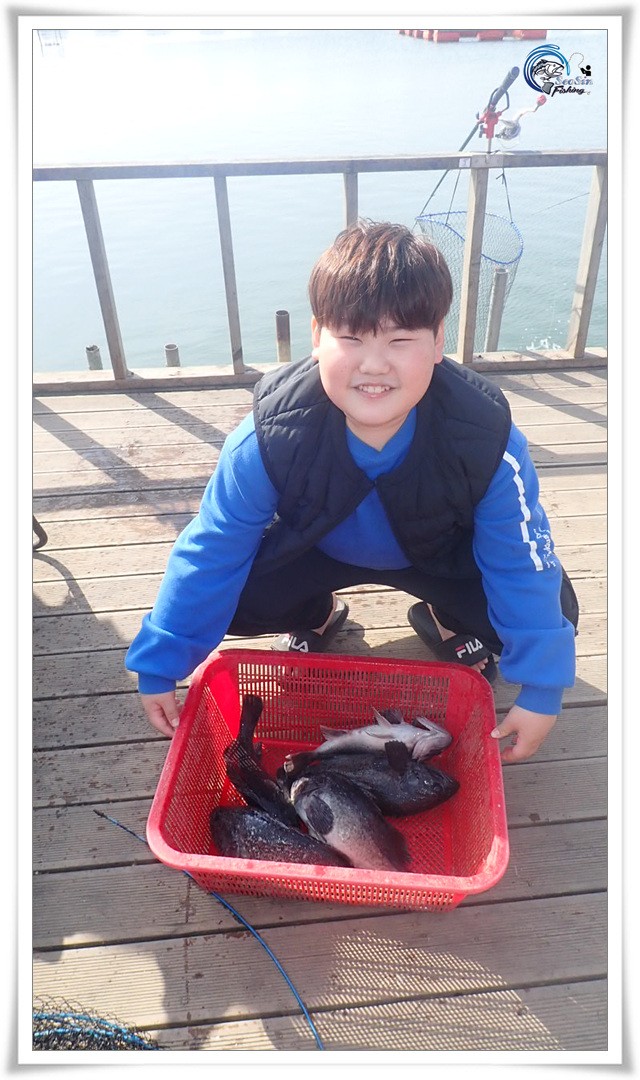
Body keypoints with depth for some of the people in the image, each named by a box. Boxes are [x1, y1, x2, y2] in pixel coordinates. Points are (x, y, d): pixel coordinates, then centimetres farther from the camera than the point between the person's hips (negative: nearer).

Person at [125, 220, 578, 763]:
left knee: (555, 610, -18)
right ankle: (316, 617, 12)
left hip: (439, 553, 0)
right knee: (237, 601, -24)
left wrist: (542, 688, -16)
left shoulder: (486, 439, -33)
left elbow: (523, 564, -20)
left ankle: (448, 621, 16)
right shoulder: (270, 437, -33)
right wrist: (159, 667, -15)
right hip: (314, 549, 1)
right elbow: (210, 554, -21)